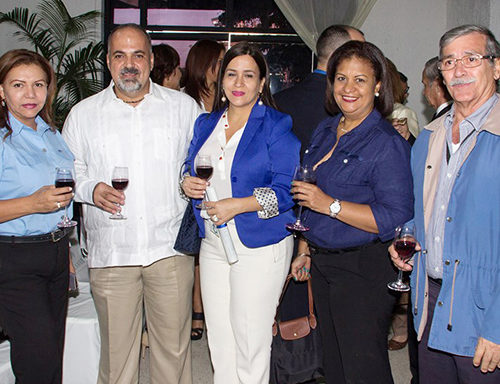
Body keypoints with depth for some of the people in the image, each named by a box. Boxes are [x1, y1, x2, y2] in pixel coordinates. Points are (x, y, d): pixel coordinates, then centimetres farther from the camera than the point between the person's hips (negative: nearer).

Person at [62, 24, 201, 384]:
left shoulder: (184, 106, 7)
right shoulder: (83, 114, 8)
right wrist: (90, 189, -9)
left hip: (170, 246, 0)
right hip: (110, 251, 1)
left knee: (174, 346, 7)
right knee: (116, 349, 7)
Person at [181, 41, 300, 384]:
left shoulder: (276, 126, -7)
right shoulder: (206, 124, 12)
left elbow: (288, 188, -14)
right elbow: (190, 169, 21)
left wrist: (236, 205, -20)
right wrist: (187, 184, -3)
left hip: (260, 245, -6)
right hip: (212, 243, 6)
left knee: (250, 340, 1)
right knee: (218, 339, 13)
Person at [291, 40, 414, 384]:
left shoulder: (387, 143, -15)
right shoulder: (325, 131, 10)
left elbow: (396, 218, -22)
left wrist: (330, 205, -25)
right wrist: (305, 250, 19)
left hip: (364, 269, -8)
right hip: (322, 263, 8)